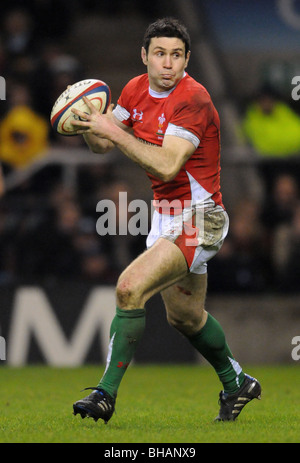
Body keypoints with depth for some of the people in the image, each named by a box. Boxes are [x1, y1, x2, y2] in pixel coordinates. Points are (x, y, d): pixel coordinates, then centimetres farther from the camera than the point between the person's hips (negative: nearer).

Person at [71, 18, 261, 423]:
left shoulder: (193, 99, -21)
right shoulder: (137, 90, 2)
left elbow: (167, 164, -30)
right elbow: (103, 145, 10)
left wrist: (113, 130, -30)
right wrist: (88, 124, -12)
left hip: (197, 217, -9)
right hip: (166, 215, 9)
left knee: (131, 288, -23)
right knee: (184, 315, 20)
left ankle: (106, 394, -17)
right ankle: (237, 383, 42)